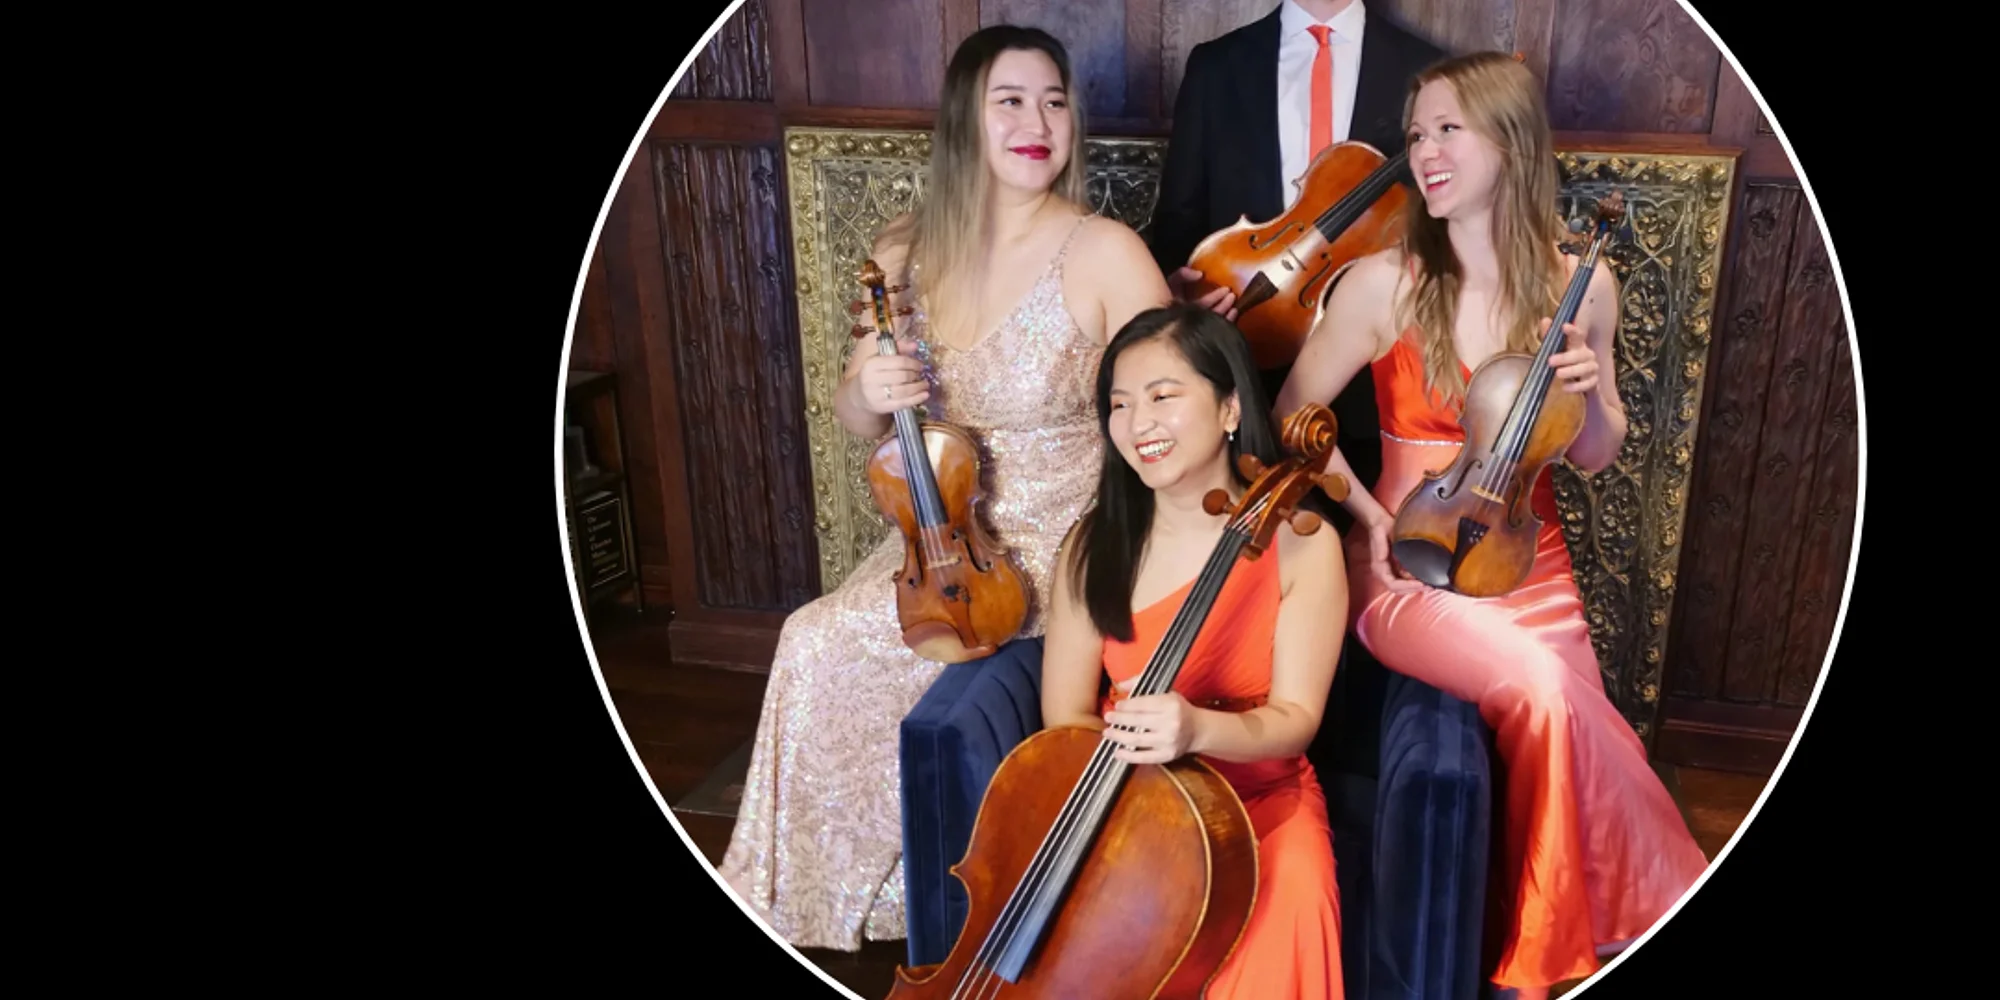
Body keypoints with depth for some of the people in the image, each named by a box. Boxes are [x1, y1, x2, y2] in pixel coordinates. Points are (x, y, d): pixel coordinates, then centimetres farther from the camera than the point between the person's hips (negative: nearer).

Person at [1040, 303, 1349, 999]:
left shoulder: (1302, 544, -10)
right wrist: (1126, 748, -23)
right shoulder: (1094, 546, -5)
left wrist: (1197, 729, -33)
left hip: (1264, 800, -1)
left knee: (1289, 914, -28)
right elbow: (1064, 715, -2)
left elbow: (1294, 719, -13)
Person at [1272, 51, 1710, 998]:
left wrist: (1590, 395, -11)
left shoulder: (1580, 285, 0)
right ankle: (1666, 899, -4)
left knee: (1560, 723, -21)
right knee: (1544, 687, -29)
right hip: (1407, 566, -3)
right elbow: (1293, 415, 2)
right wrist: (1369, 515, -8)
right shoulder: (1381, 282, -8)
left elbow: (1593, 459, 10)